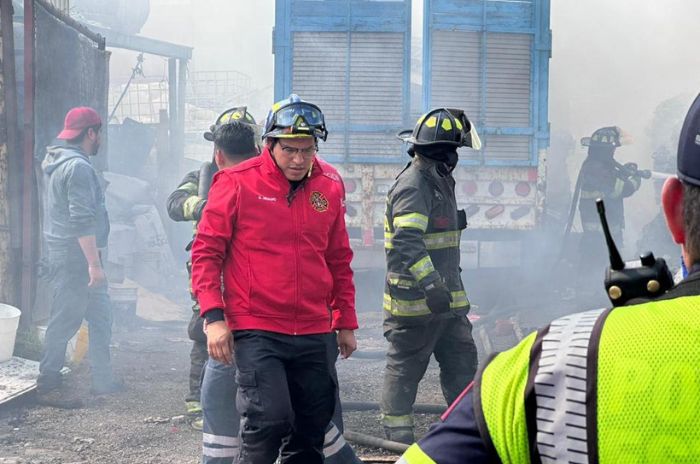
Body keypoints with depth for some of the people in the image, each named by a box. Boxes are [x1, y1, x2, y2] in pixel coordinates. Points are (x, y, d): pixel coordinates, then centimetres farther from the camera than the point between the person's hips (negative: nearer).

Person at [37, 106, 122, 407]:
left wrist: (93, 260, 24)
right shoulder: (78, 166, -18)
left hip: (65, 253, 10)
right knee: (66, 320, -4)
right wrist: (94, 263, -24)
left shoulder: (59, 162, 15)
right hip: (74, 255, -10)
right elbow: (82, 221, -24)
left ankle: (102, 379, 22)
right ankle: (48, 386, 4)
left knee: (100, 315, 15)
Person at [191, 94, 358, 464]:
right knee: (269, 420, -17)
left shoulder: (329, 186, 7)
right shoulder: (238, 183, -6)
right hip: (255, 330, -5)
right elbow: (205, 252, -3)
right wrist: (213, 316, -12)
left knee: (312, 431, 11)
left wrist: (346, 322, 17)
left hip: (312, 333, 5)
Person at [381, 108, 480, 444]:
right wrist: (430, 284, -39)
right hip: (415, 299, -10)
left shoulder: (439, 181, 14)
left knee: (462, 358, 14)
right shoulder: (413, 186, -19)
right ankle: (397, 434, 12)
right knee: (405, 367, 2)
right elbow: (407, 243, -31)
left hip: (445, 296, 10)